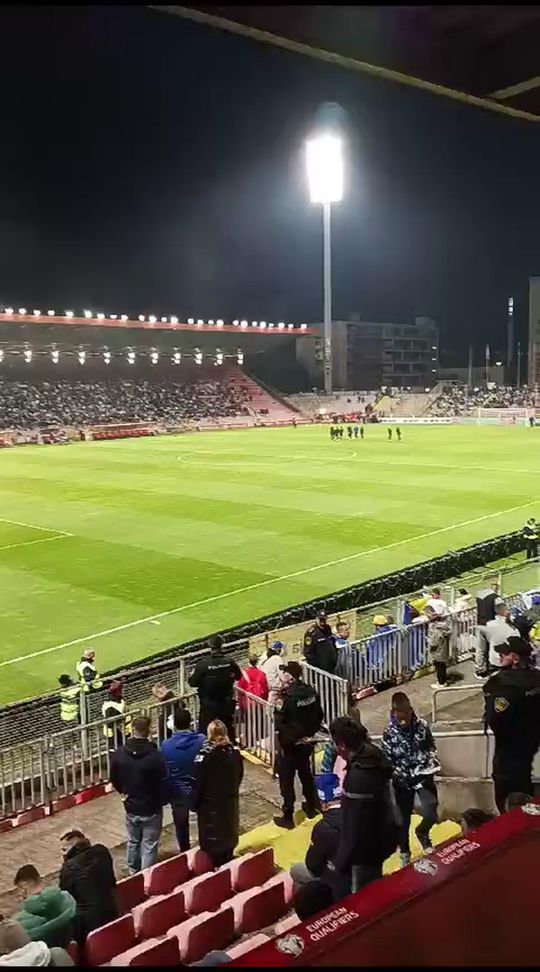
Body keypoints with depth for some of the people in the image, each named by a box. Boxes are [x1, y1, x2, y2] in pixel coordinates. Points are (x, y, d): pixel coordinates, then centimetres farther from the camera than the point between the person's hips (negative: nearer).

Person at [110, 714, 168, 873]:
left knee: (133, 842, 24)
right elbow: (163, 783, -17)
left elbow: (114, 780, 2)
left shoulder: (119, 754, -11)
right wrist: (162, 800, 3)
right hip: (151, 809, -4)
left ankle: (133, 873, 40)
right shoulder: (155, 756, -25)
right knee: (149, 846, 10)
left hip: (131, 808, 5)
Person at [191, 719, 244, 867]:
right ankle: (227, 863, 32)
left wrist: (194, 804, -5)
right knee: (228, 833, 20)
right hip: (230, 801, 5)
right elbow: (240, 775, 6)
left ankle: (214, 865, 19)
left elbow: (197, 782, -17)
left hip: (210, 803, -5)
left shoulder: (204, 755, -22)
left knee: (211, 839, 11)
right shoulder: (234, 752, -7)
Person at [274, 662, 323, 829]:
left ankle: (288, 817, 13)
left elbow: (280, 724, -24)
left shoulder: (288, 697, -27)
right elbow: (319, 716, 5)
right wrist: (310, 732, 13)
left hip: (290, 745, -7)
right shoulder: (312, 693, -6)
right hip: (307, 742, 7)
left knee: (286, 780, 6)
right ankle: (312, 807, 38)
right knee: (306, 773, 24)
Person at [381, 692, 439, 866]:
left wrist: (432, 762, -5)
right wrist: (405, 778, -15)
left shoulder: (422, 725, -9)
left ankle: (422, 832, 30)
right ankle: (405, 853, 35)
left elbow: (431, 746, 9)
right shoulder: (389, 733, -16)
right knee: (404, 819, 10)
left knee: (431, 814, -7)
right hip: (403, 782, -1)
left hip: (424, 776, 1)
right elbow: (387, 762, -10)